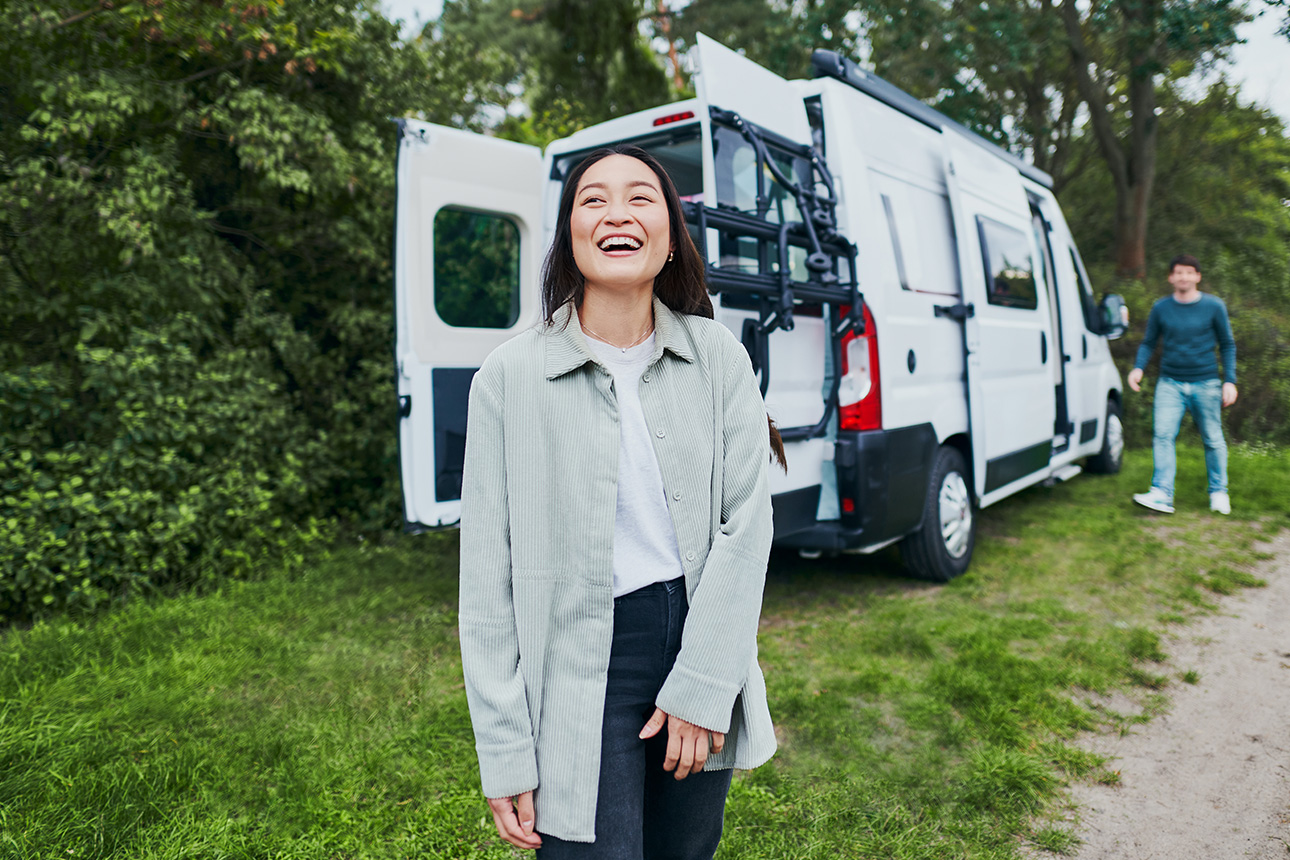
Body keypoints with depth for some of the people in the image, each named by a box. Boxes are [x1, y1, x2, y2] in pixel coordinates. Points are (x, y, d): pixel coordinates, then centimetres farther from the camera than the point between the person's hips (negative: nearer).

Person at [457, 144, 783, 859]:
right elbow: (488, 579, -7)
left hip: (703, 636, 3)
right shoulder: (510, 376, -8)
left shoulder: (716, 357, -3)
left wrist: (702, 687, -9)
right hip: (582, 669, -2)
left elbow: (746, 521, -5)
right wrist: (504, 756, -7)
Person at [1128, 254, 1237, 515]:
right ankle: (1162, 495, -16)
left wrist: (1230, 380, 0)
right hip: (1170, 383, 1)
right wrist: (1138, 368, -9)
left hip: (1205, 383, 0)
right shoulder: (1161, 308, 3)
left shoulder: (1214, 306, 0)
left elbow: (1227, 345, 7)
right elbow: (1148, 343, 10)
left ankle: (1218, 492, 22)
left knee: (1213, 440, 5)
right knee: (1162, 434, -13)